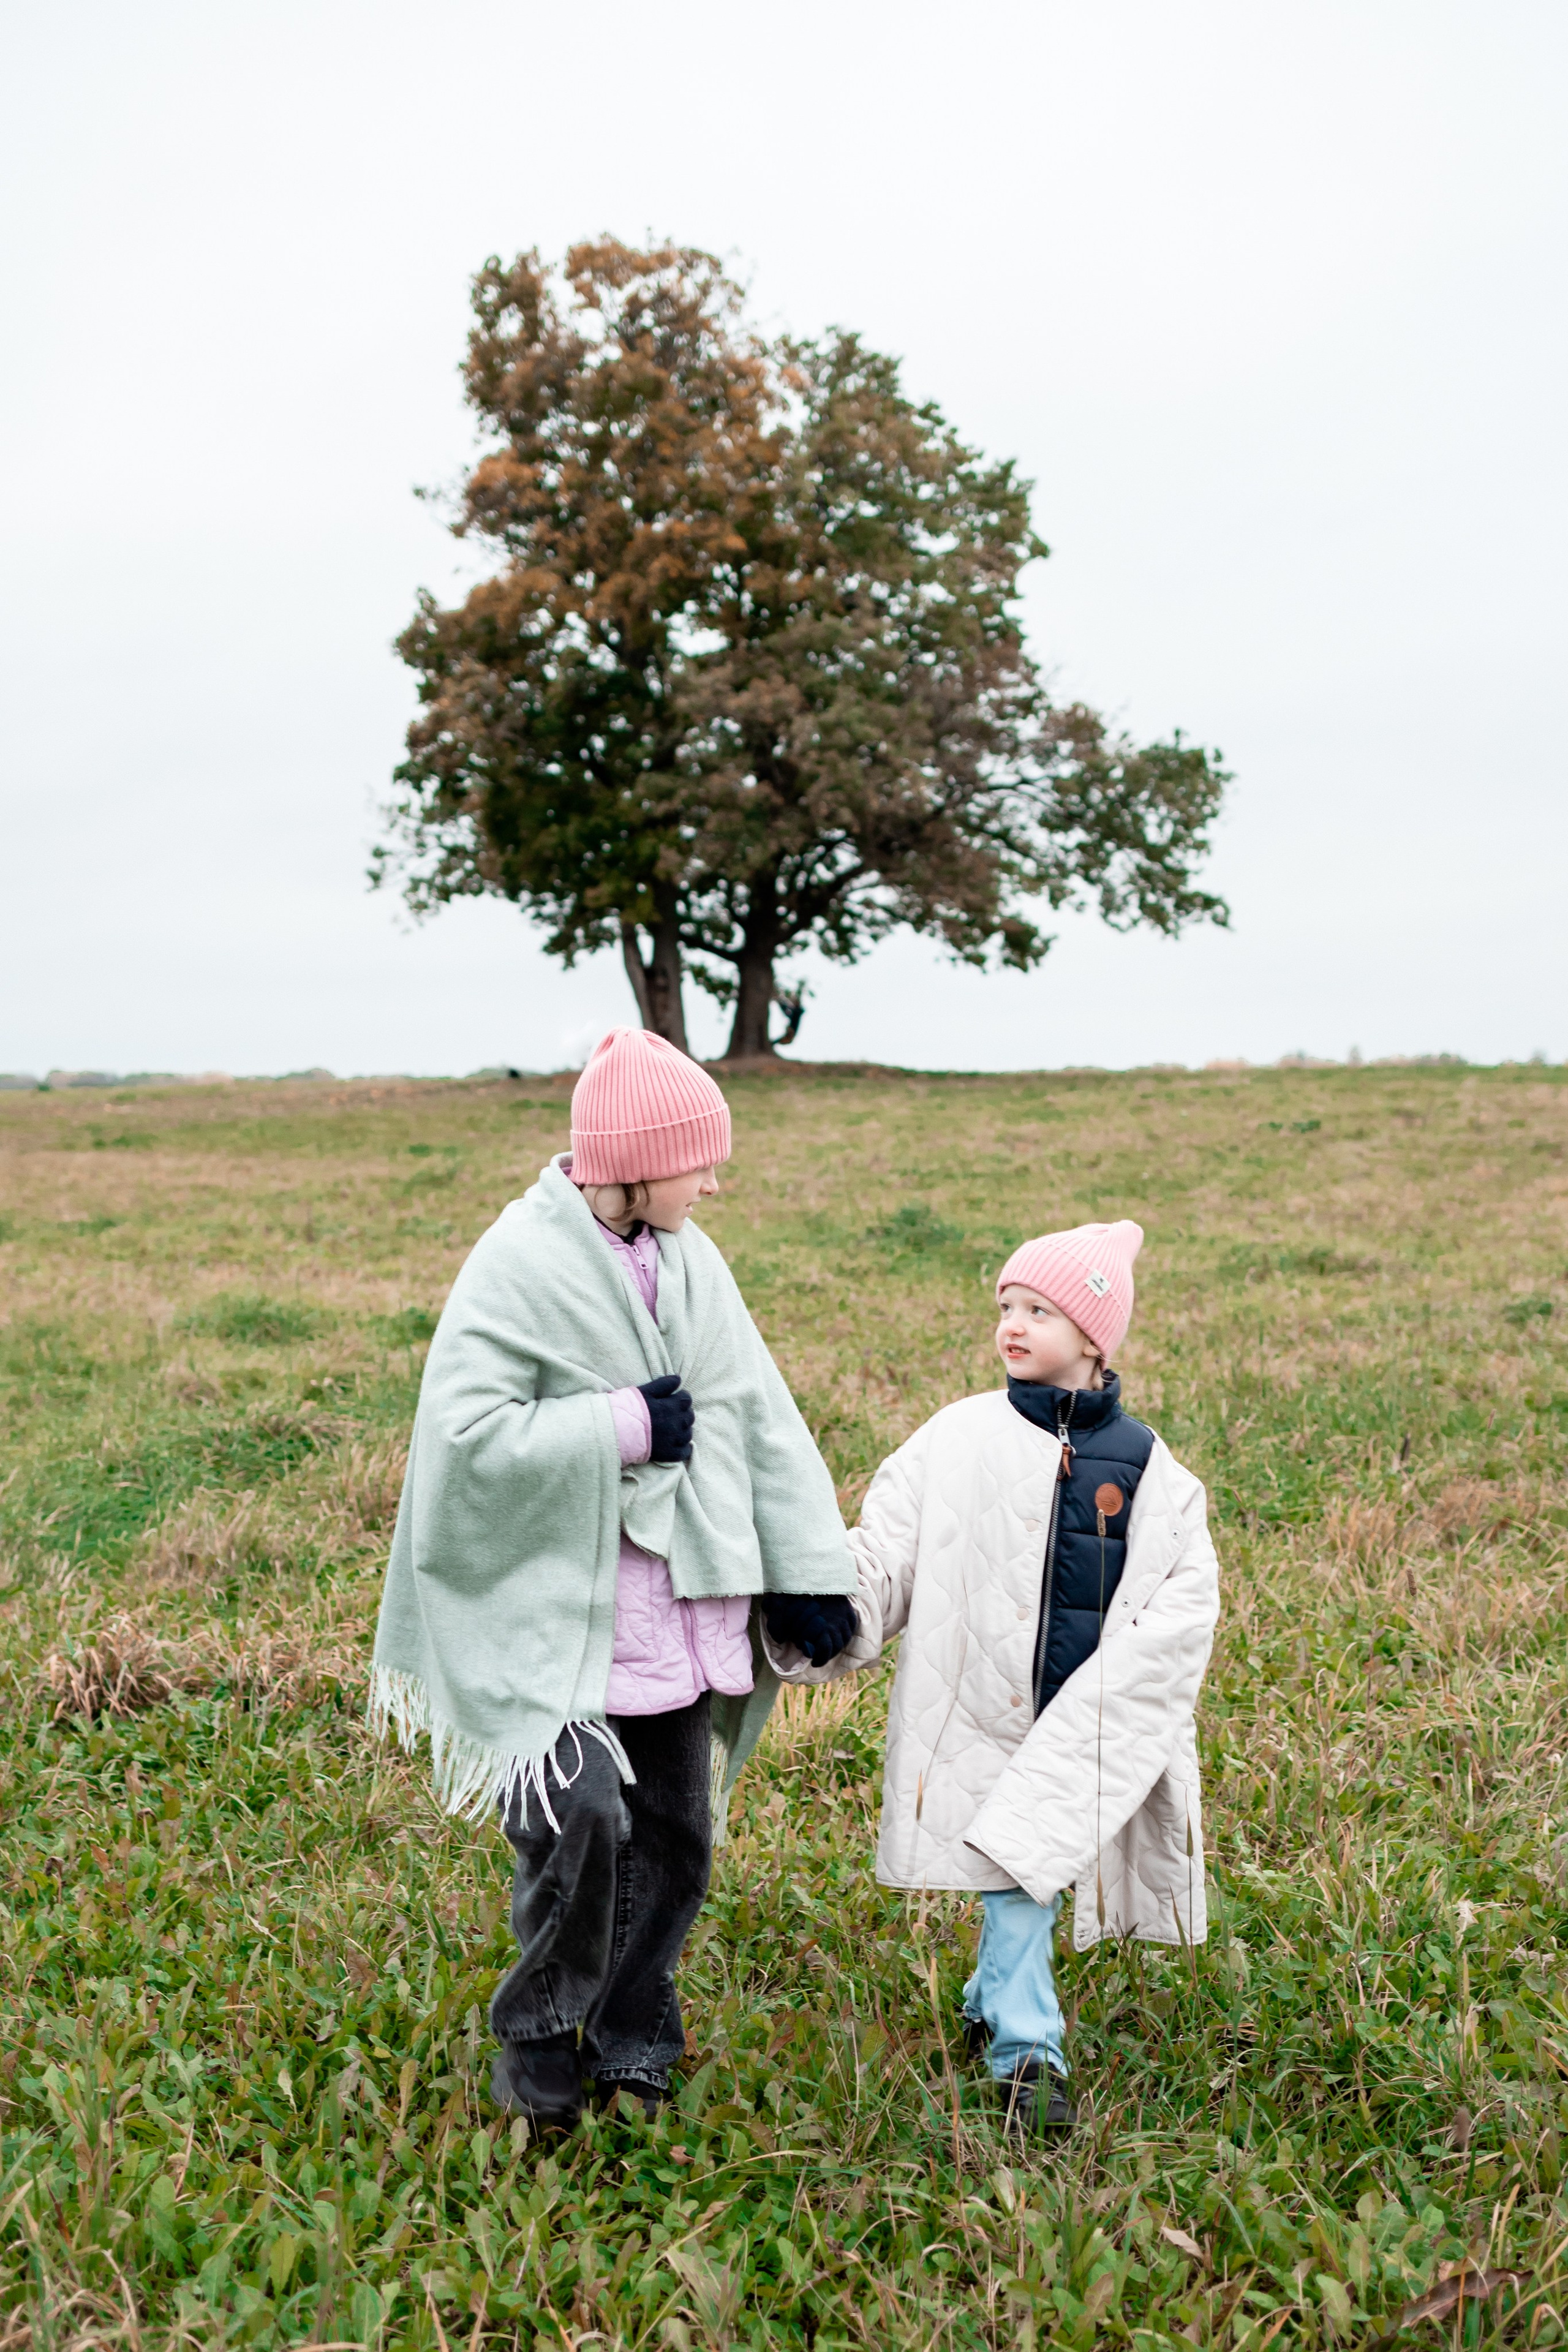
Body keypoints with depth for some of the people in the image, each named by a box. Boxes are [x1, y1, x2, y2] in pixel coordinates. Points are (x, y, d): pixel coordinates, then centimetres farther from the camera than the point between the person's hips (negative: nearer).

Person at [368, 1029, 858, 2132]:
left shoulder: (690, 1263, 4)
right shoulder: (521, 1265, -14)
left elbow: (763, 1418, 6)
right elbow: (466, 1430, -22)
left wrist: (812, 1572, 2)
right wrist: (623, 1427, -19)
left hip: (676, 1613, 6)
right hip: (560, 1615, -6)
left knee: (674, 1833, 12)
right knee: (581, 1819, -13)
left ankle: (632, 2042, 33)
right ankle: (539, 2043, 14)